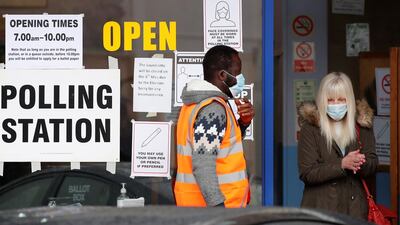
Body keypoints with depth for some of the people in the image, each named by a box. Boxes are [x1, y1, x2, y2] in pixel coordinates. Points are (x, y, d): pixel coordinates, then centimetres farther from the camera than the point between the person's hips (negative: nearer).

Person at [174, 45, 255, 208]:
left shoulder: (197, 103, 14)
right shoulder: (213, 108, -16)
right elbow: (203, 165, -24)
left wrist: (244, 122, 8)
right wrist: (218, 205, -27)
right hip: (212, 205, -10)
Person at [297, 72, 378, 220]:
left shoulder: (362, 124, 4)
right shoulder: (310, 127, -5)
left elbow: (372, 166, 4)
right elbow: (306, 173, -11)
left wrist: (360, 164, -19)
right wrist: (342, 164, -22)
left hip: (355, 207, 3)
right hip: (320, 207, -3)